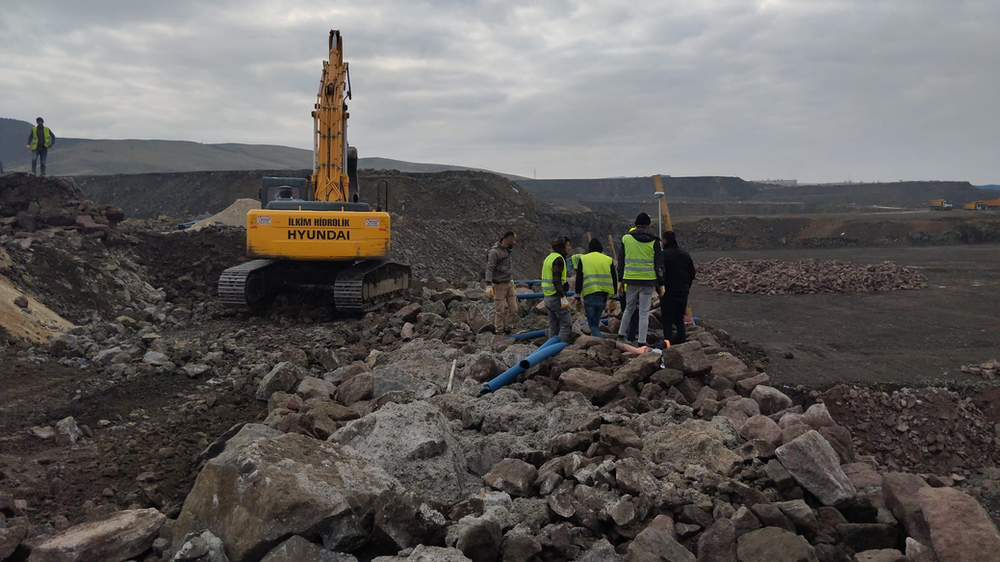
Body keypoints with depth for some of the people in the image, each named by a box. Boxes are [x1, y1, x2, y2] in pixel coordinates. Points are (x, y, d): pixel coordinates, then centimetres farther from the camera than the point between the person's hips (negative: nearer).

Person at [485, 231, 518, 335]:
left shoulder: (507, 250, 10)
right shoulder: (494, 252, -16)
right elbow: (489, 269, -21)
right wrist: (489, 286, -28)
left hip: (509, 284, 8)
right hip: (499, 285, -8)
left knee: (513, 309, 6)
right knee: (500, 311, -2)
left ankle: (508, 330, 18)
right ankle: (499, 333, 8)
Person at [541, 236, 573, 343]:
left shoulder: (548, 258, 18)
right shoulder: (558, 259, -13)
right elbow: (557, 280, -22)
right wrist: (563, 298, -24)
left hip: (547, 297, 10)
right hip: (556, 297, -10)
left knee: (553, 326, 12)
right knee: (566, 324, -7)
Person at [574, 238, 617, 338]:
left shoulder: (583, 259, 6)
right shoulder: (608, 260, 10)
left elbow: (579, 279, 2)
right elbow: (614, 279, 9)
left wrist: (578, 297, 5)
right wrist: (613, 298, 13)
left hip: (589, 295, -2)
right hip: (603, 295, 3)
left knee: (592, 324, 0)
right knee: (596, 322, 19)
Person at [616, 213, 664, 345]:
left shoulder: (626, 238, 3)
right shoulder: (654, 241, -2)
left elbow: (621, 261, 8)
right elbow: (659, 264, 0)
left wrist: (621, 281, 16)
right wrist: (660, 284, 5)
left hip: (631, 280, 2)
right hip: (648, 280, -2)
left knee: (629, 309, 20)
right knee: (644, 312, 2)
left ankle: (621, 335, 28)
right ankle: (642, 342, 3)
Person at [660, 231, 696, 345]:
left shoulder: (663, 254, -12)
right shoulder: (685, 254, 9)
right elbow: (692, 273, 14)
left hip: (668, 292, -6)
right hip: (683, 292, 6)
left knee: (667, 318, -1)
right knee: (679, 317, 16)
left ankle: (667, 339, -3)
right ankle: (681, 338, 15)